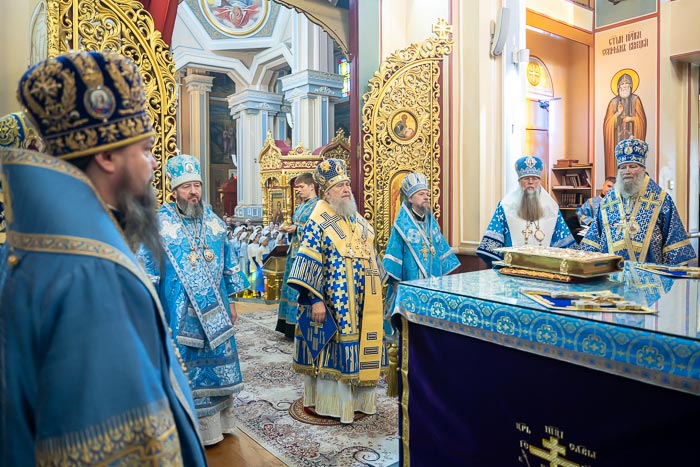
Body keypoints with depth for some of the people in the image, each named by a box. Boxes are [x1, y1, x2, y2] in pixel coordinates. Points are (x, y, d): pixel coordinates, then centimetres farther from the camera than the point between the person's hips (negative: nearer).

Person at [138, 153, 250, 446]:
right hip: (179, 316, -4)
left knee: (216, 364, 14)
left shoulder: (214, 222, 6)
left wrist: (231, 302, 11)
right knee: (182, 371, 6)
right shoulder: (159, 225, -7)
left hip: (214, 314, 4)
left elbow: (229, 265, 11)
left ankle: (217, 423, 32)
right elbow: (146, 272, -6)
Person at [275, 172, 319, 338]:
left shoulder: (318, 205, -8)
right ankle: (290, 326, 19)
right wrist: (288, 229, 5)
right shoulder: (300, 206, 19)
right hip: (294, 251, 9)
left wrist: (296, 229, -17)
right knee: (291, 286, 10)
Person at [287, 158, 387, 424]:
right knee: (334, 349, 2)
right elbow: (310, 264, -14)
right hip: (333, 302, -7)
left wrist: (376, 293, 17)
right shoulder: (318, 222, -10)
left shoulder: (358, 220, 11)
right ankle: (332, 402, 18)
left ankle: (357, 398, 30)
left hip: (362, 303, 7)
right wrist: (315, 300, -19)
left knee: (358, 347, 14)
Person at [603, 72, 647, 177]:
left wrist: (631, 119, -10)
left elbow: (641, 119, 5)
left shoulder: (635, 100, 5)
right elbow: (608, 121, 2)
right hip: (618, 136, 0)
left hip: (631, 135, 0)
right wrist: (618, 113, -11)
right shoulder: (614, 102, 5)